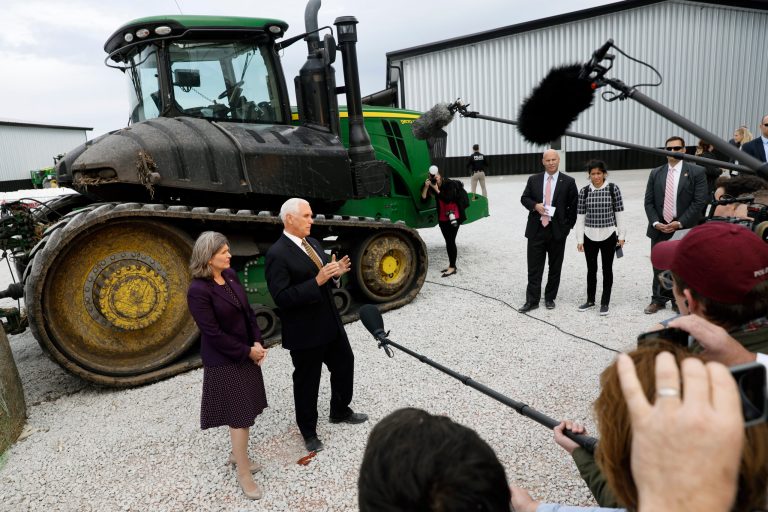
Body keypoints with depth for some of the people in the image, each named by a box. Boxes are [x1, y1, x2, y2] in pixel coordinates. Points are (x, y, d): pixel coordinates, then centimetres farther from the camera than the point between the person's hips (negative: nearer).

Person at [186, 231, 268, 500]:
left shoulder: (230, 275, 0)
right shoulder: (198, 290, -22)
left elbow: (247, 310, 6)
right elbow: (213, 333, -21)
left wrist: (257, 342, -4)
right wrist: (247, 351, -16)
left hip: (246, 352, 7)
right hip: (224, 360, -7)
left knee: (246, 407, 17)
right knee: (239, 413, 3)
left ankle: (237, 453, 39)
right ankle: (243, 473, 20)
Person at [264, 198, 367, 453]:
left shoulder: (313, 243, 7)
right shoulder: (277, 254, -19)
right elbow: (282, 298, -25)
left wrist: (335, 274, -6)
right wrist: (317, 281, -30)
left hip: (330, 323, 8)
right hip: (304, 332, -8)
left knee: (345, 365, 22)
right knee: (307, 383, 10)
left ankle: (340, 411, 46)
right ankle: (309, 432, 32)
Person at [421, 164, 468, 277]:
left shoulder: (450, 184, -14)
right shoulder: (433, 186, 3)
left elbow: (447, 199, -24)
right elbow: (423, 198, -4)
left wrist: (437, 190, -26)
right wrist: (426, 187, -18)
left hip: (454, 217, -7)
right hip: (442, 218, 7)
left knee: (451, 241, -7)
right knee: (448, 241, 12)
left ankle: (452, 267, -2)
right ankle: (451, 264, 21)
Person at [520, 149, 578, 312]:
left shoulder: (568, 182, 1)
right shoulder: (533, 180, 6)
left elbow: (573, 206, 3)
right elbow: (524, 198, 9)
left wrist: (567, 226, -3)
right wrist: (535, 205, -11)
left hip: (557, 230, -1)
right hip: (536, 229, 1)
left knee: (555, 268, 9)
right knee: (534, 267, 1)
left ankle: (550, 298, 23)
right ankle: (532, 300, 7)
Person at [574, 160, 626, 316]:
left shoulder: (613, 189, -3)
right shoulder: (584, 191, 0)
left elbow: (619, 213, 0)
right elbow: (580, 216, 1)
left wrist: (621, 235, -2)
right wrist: (579, 239, -1)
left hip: (609, 235, -1)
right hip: (590, 236, 1)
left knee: (607, 269, 7)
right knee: (591, 269, 11)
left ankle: (605, 302, 18)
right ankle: (590, 300, 25)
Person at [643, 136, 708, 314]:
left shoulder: (696, 172, -2)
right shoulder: (655, 173, 8)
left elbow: (699, 202, -8)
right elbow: (649, 201, 6)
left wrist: (680, 223, -14)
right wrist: (655, 223, -7)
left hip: (684, 229, -3)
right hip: (659, 229, 3)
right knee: (659, 266, 9)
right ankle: (658, 300, 21)